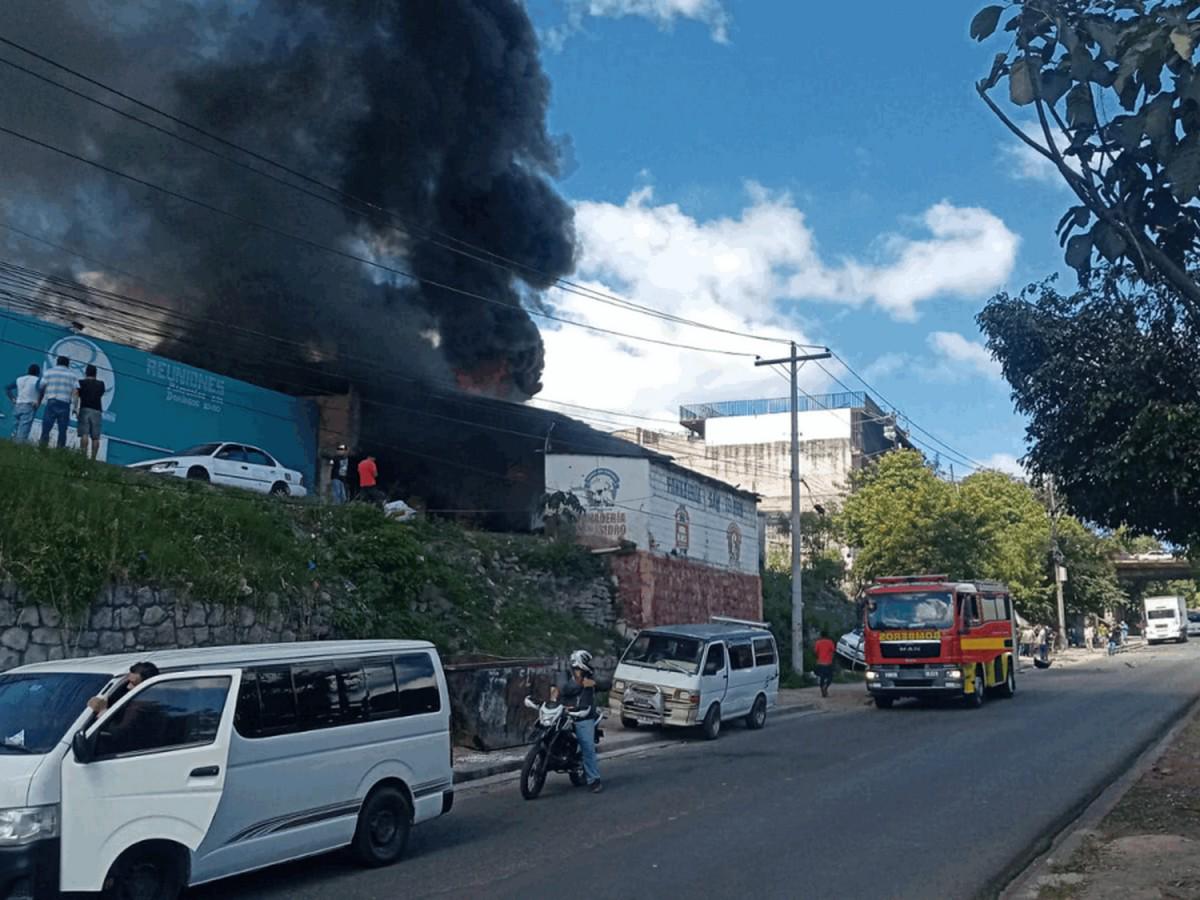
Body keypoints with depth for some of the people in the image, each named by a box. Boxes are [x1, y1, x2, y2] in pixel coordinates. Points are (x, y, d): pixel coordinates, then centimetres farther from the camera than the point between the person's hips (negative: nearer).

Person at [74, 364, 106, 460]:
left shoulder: (81, 382, 8)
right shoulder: (101, 384, 17)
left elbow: (76, 396, -6)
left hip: (85, 409, -2)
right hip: (97, 411, 2)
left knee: (84, 434, -11)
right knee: (95, 437, 0)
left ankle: (84, 455, -25)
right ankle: (93, 458, -5)